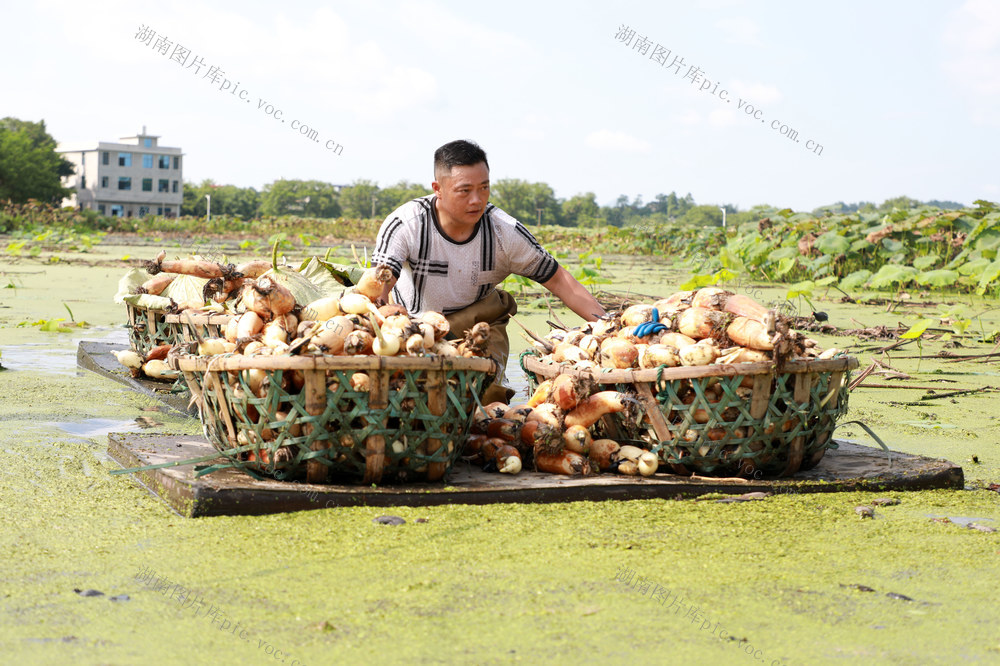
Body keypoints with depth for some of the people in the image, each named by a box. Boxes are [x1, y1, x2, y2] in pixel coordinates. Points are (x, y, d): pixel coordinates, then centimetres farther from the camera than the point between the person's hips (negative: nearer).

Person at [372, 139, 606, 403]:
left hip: (478, 327, 1)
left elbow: (558, 280, -9)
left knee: (486, 399, -18)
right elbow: (378, 287, -32)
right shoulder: (405, 224, -23)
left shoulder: (505, 232, -17)